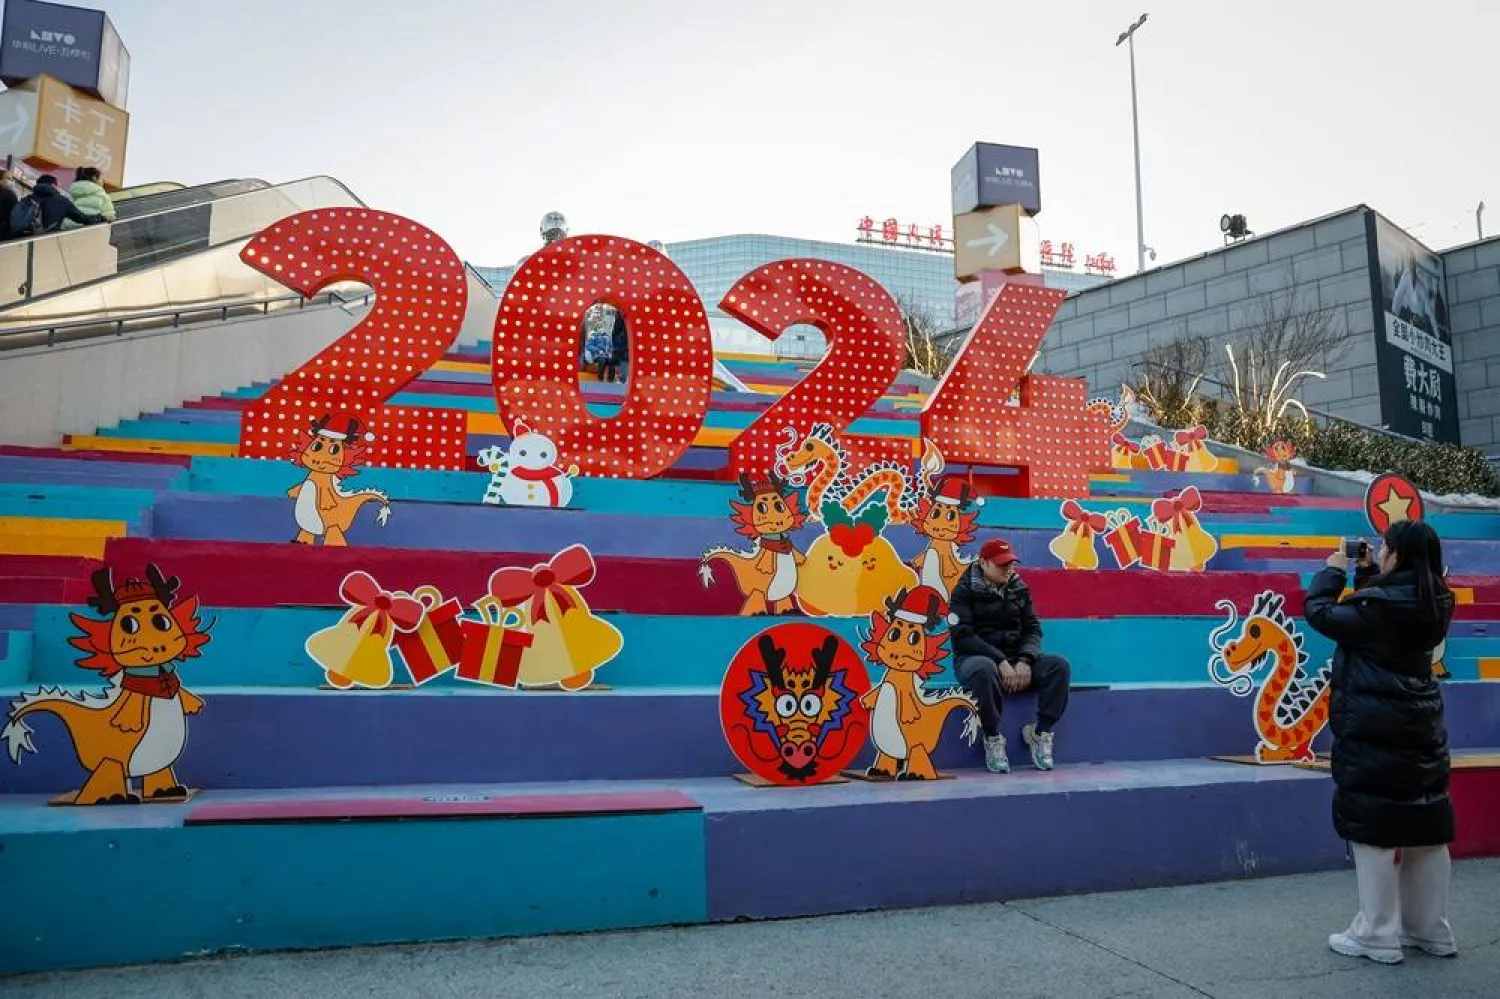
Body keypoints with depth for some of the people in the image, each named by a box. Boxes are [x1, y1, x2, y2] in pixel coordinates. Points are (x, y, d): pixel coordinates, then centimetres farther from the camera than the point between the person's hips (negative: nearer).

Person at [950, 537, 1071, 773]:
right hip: (976, 657, -5)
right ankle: (992, 739, -23)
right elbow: (962, 636, -12)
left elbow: (1033, 628, 8)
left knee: (1060, 666, -19)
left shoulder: (1019, 589, 11)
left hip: (1016, 659, 5)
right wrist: (1000, 661, -23)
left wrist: (1024, 660, -13)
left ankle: (1041, 733, -10)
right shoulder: (965, 591, -3)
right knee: (984, 670, -40)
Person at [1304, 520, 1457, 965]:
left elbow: (1320, 613, -10)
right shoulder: (1431, 603, 4)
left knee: (1374, 828, -1)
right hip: (1420, 729, 9)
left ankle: (1377, 935, 5)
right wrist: (1365, 574, 15)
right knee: (1424, 828, 14)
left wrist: (1334, 570, 3)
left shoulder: (1380, 605, -20)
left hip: (1374, 734, -8)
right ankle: (1431, 929, 25)